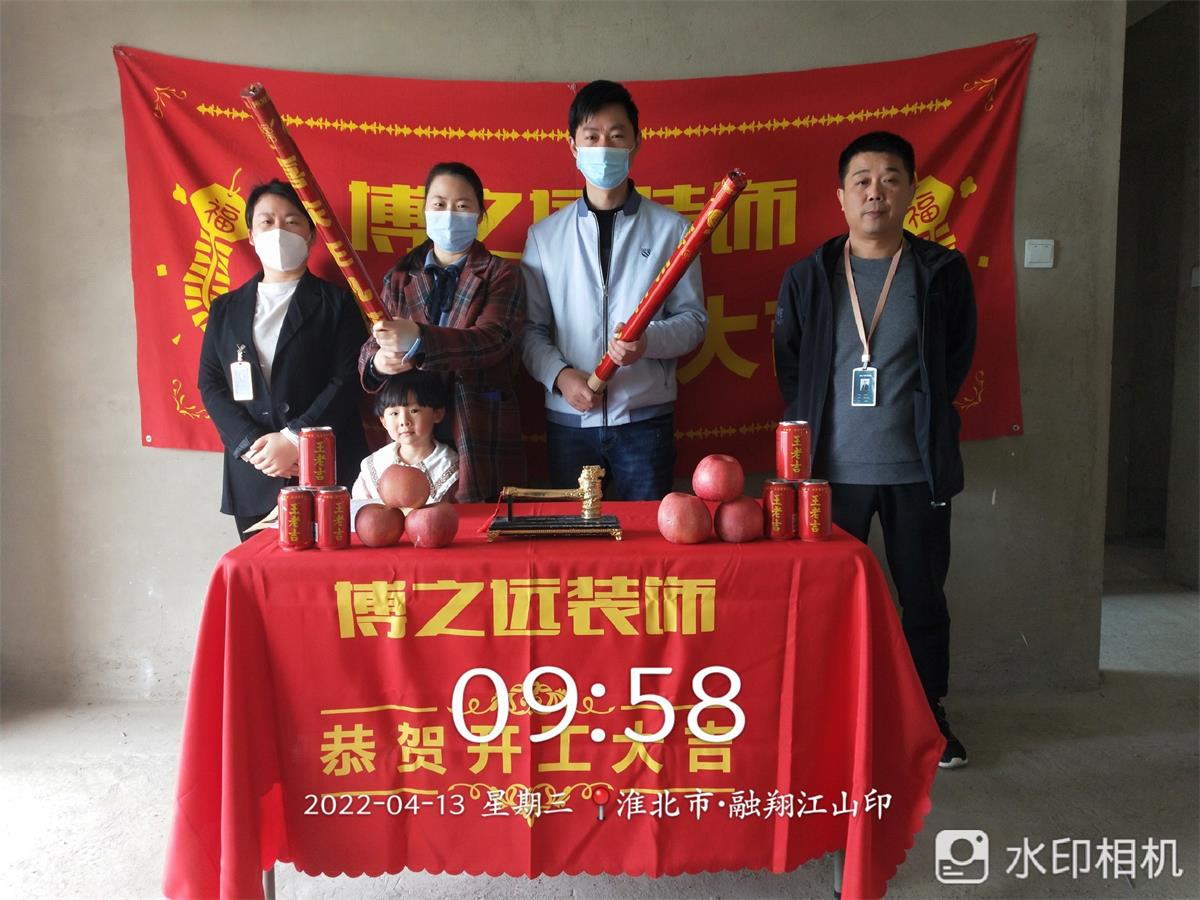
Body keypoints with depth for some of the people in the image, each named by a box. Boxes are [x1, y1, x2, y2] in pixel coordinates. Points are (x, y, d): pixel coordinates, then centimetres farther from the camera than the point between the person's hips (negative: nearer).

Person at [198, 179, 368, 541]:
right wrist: (253, 446, -7)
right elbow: (211, 385, 8)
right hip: (252, 480, 3)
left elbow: (347, 382, -5)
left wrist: (293, 439, -14)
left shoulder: (337, 302, 5)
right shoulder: (226, 309, 16)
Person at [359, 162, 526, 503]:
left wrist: (418, 339, -30)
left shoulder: (501, 274, 4)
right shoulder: (400, 277, 14)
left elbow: (492, 340, -15)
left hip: (480, 446, -2)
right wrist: (378, 362, -19)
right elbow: (370, 348, 5)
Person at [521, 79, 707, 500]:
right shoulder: (545, 235, 8)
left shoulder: (670, 228, 4)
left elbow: (693, 319, 3)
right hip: (569, 419, 1)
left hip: (646, 419, -1)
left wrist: (648, 340, -16)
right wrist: (558, 374, -11)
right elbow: (530, 328, 7)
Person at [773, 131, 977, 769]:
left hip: (917, 467, 0)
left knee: (923, 592, 11)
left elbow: (957, 360, 9)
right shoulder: (808, 277, 3)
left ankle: (928, 709, 30)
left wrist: (921, 422, 7)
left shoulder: (943, 272, 2)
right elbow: (788, 365, 10)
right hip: (832, 468, 0)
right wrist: (816, 428, 7)